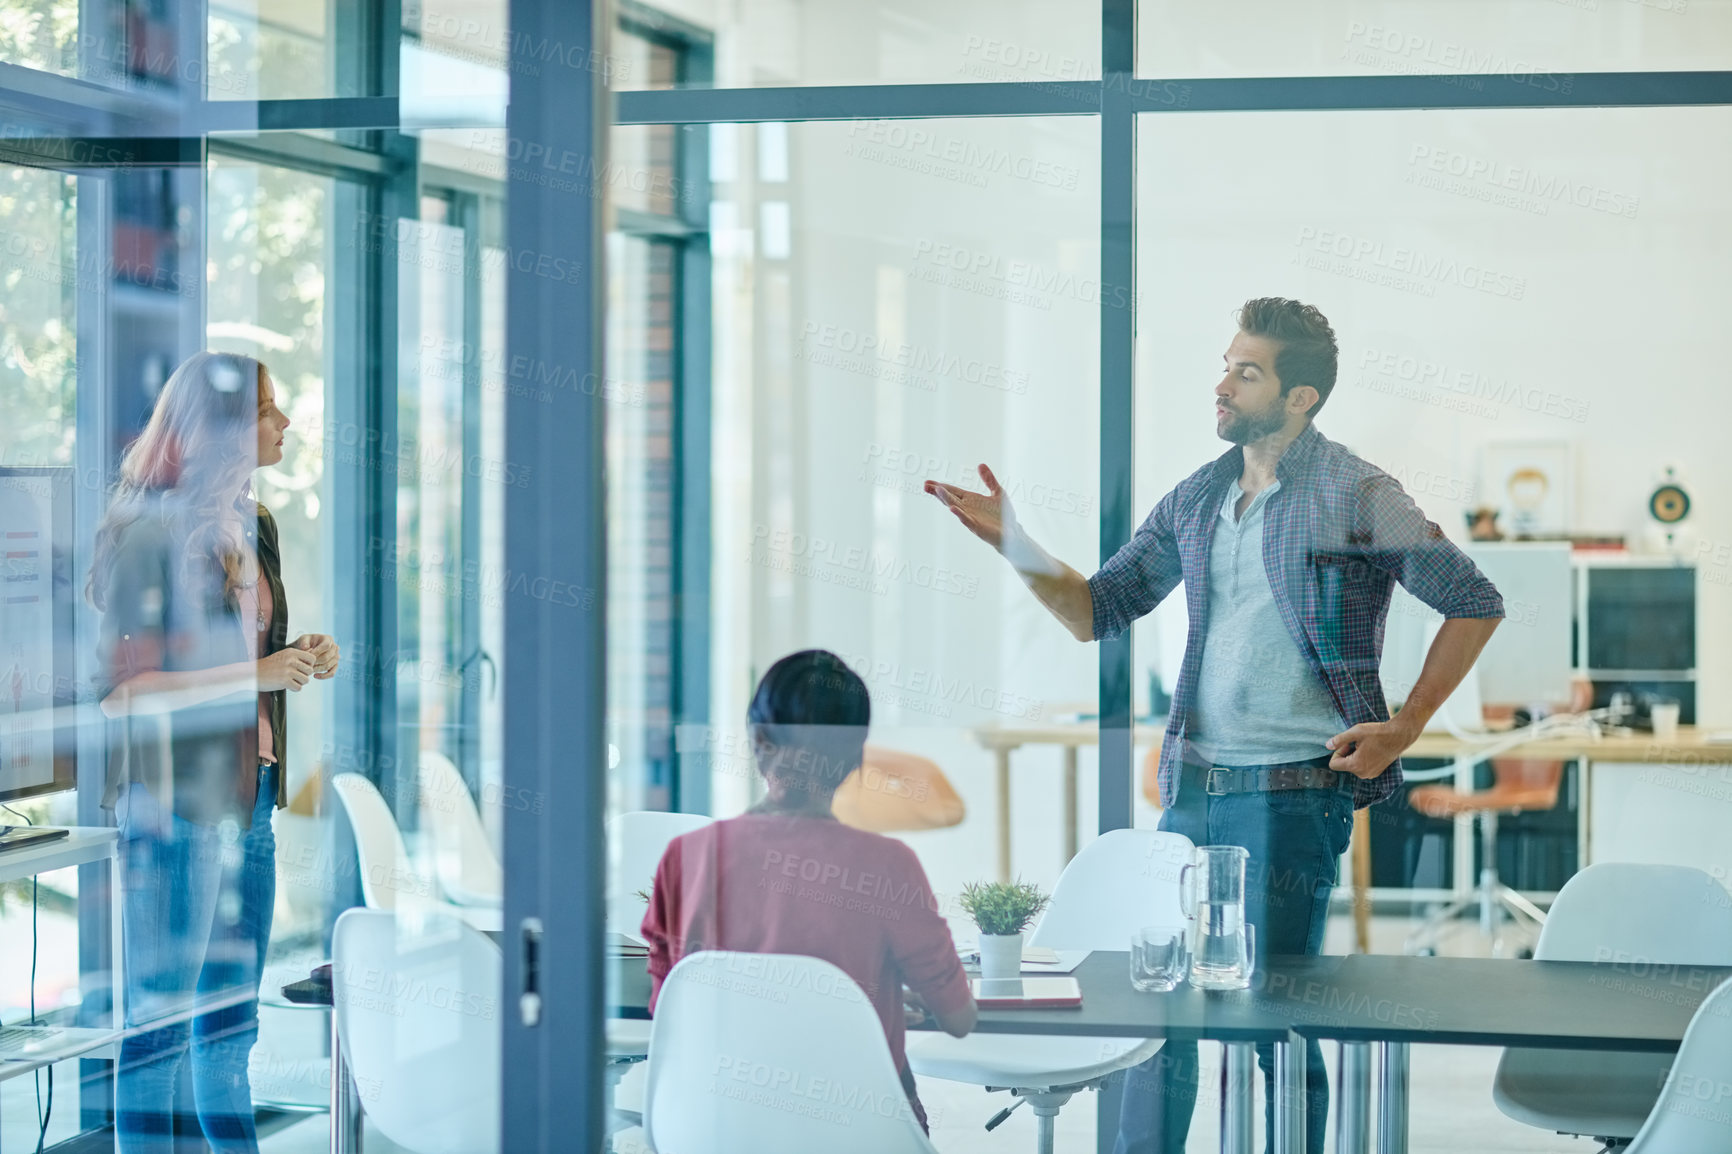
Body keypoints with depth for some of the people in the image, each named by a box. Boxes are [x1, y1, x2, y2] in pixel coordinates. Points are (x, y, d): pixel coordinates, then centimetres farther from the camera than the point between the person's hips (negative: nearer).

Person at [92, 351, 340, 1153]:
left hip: (247, 792, 8)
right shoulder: (151, 532, -13)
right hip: (175, 794, -8)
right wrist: (254, 675, -21)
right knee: (159, 1018, -2)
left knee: (233, 1015, 14)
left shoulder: (254, 526, 13)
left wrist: (302, 660, 5)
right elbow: (121, 683, -17)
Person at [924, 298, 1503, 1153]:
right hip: (1193, 784, 6)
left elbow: (1475, 604, -3)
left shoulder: (1354, 497, -7)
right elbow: (1096, 612, 14)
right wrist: (1016, 546, -1)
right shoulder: (1195, 499, 11)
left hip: (1296, 791, -6)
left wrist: (1403, 729, -6)